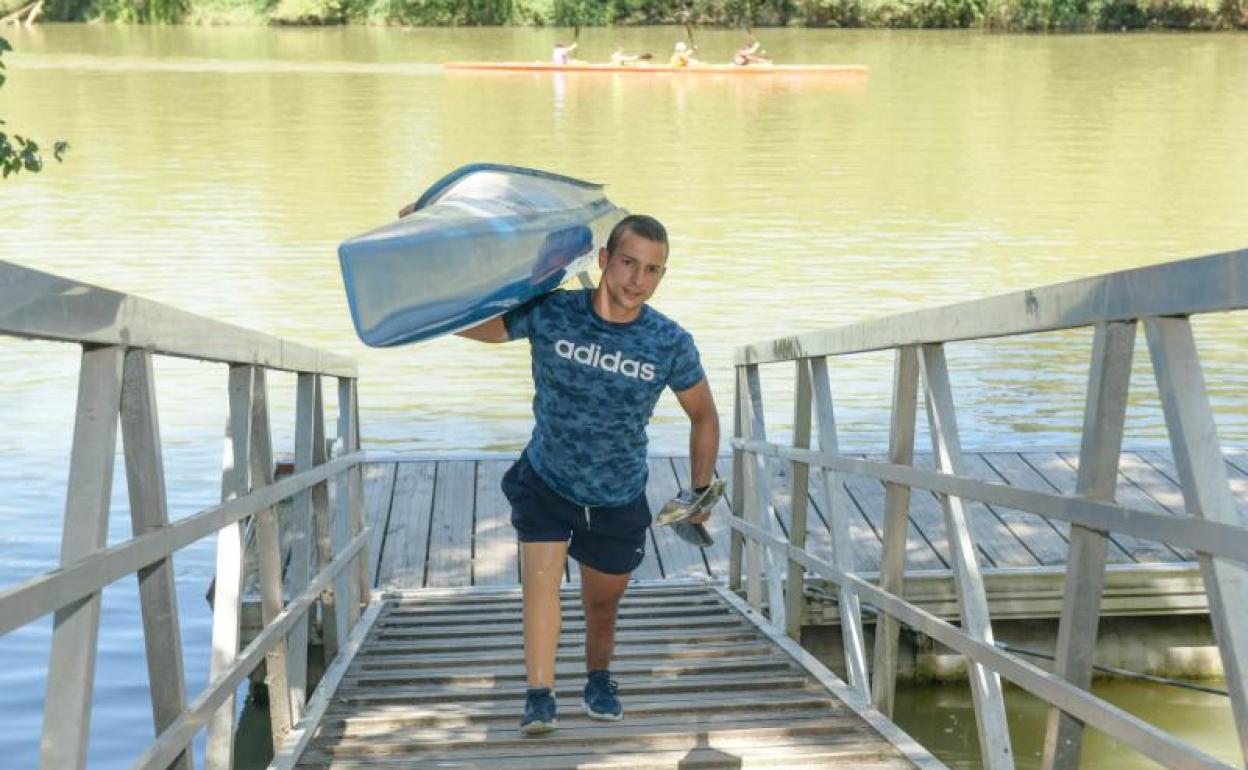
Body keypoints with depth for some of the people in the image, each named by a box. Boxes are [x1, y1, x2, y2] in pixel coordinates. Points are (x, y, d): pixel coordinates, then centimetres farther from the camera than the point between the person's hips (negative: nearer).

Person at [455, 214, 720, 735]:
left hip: (619, 500, 1)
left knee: (602, 602, 15)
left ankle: (598, 680, 41)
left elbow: (703, 417, 0)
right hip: (545, 482, -1)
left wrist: (701, 491, 2)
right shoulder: (549, 314, -20)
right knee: (540, 579, -18)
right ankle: (540, 696, -8)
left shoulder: (671, 345, -17)